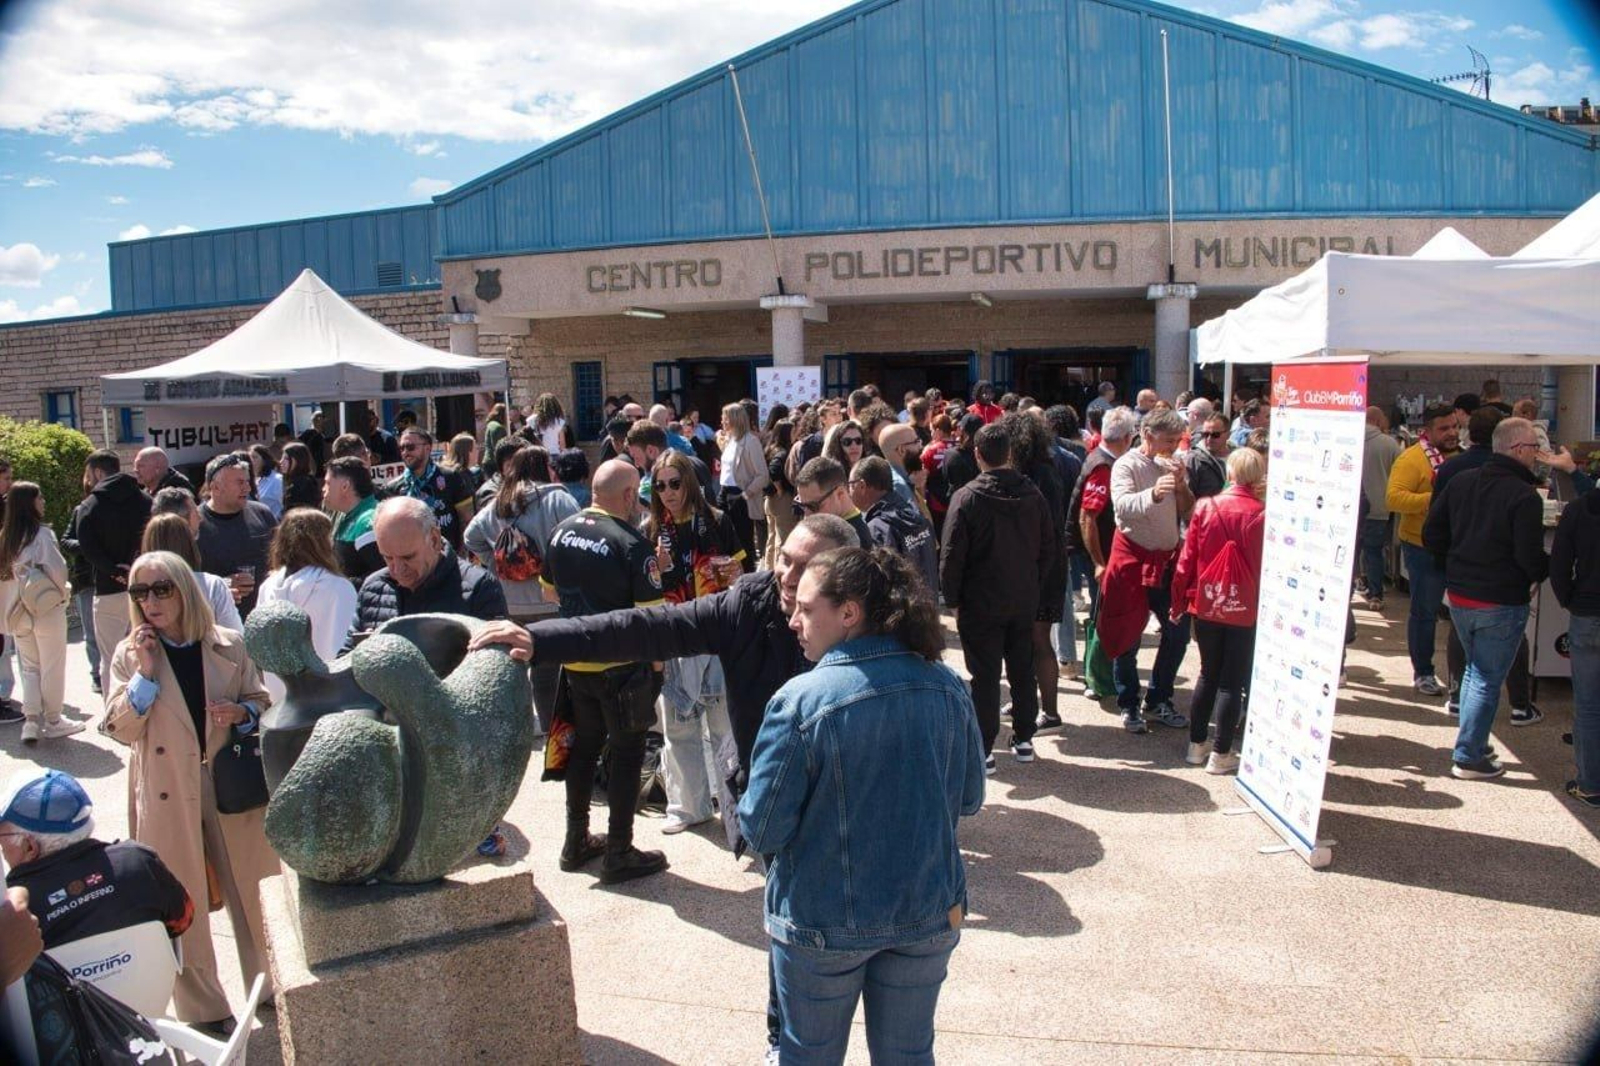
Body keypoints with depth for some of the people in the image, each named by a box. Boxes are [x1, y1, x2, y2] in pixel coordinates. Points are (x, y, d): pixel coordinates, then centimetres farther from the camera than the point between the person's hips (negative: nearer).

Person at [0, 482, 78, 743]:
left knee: (29, 667, 15)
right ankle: (52, 721, 14)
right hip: (47, 608, -6)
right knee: (52, 668, 6)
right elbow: (57, 569, -18)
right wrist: (62, 593, 1)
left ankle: (32, 721, 10)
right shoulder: (42, 533, -14)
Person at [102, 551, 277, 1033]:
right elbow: (122, 730, -7)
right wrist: (145, 673, -17)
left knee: (252, 893, 10)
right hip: (167, 796, 0)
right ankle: (204, 1010, 24)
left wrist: (242, 713, -13)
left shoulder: (229, 646, -2)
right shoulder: (129, 655, -2)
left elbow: (261, 701, 8)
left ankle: (272, 989, 30)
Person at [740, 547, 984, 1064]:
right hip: (930, 915, 4)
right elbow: (969, 798, 4)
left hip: (823, 924, -3)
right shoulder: (948, 687, -8)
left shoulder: (801, 700, -22)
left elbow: (762, 830, -17)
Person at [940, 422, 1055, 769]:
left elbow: (951, 555, -14)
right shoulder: (1032, 495, -1)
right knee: (1022, 670, 16)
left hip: (980, 603, -4)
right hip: (1024, 601, 4)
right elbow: (1048, 549, 6)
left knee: (985, 676, 2)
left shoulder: (966, 497, -15)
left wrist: (953, 598, -3)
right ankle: (1024, 739, 25)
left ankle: (983, 749, 6)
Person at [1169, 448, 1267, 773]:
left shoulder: (1205, 507, -5)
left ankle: (1196, 745, 23)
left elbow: (1187, 559, -1)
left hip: (1207, 607, 3)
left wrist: (1179, 601, 9)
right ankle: (1221, 755, 12)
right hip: (1245, 611, -3)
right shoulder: (1261, 516, -14)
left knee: (1208, 675, 17)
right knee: (1232, 682, 6)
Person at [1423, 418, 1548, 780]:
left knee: (1474, 668, 23)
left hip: (1458, 596, 7)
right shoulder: (1524, 496, -18)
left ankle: (1474, 744, 31)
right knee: (1488, 679, 4)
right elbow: (1531, 559, -20)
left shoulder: (1460, 481, 1)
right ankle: (1468, 757, 10)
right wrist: (1546, 569, 1)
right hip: (1501, 602, -6)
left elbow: (1432, 537, 4)